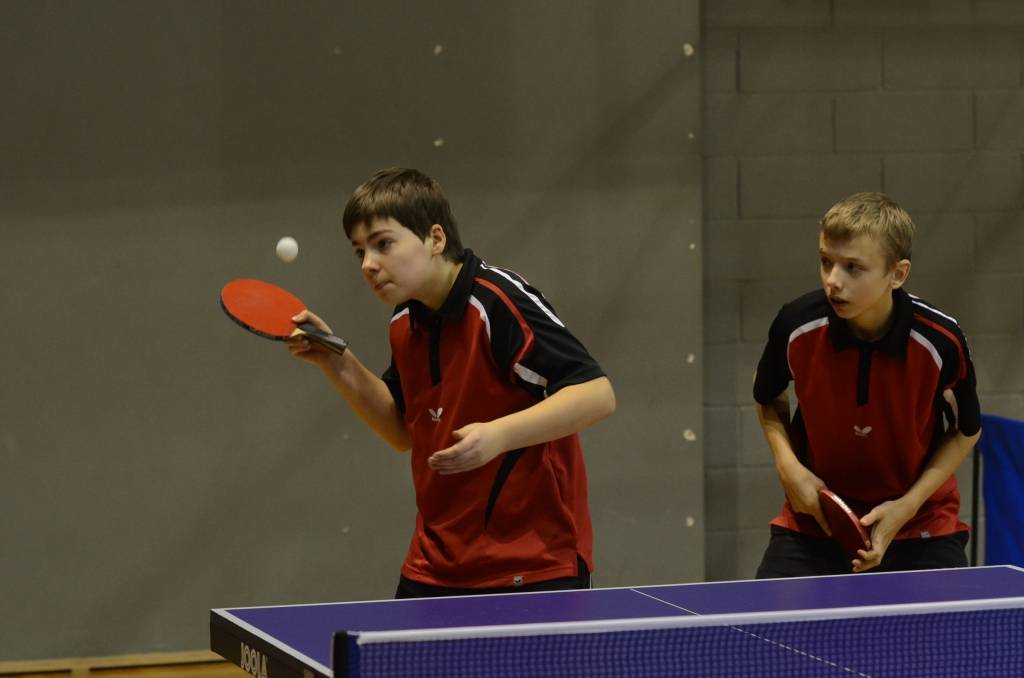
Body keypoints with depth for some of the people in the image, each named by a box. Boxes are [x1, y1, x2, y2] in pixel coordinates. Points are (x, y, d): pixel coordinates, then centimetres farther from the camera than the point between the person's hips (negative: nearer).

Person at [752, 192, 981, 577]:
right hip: (815, 519, 1)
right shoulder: (797, 325, -17)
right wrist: (788, 465, -11)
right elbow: (769, 400, 6)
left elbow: (966, 430, -2)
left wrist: (908, 505, -14)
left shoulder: (940, 341, -20)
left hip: (920, 527, -1)